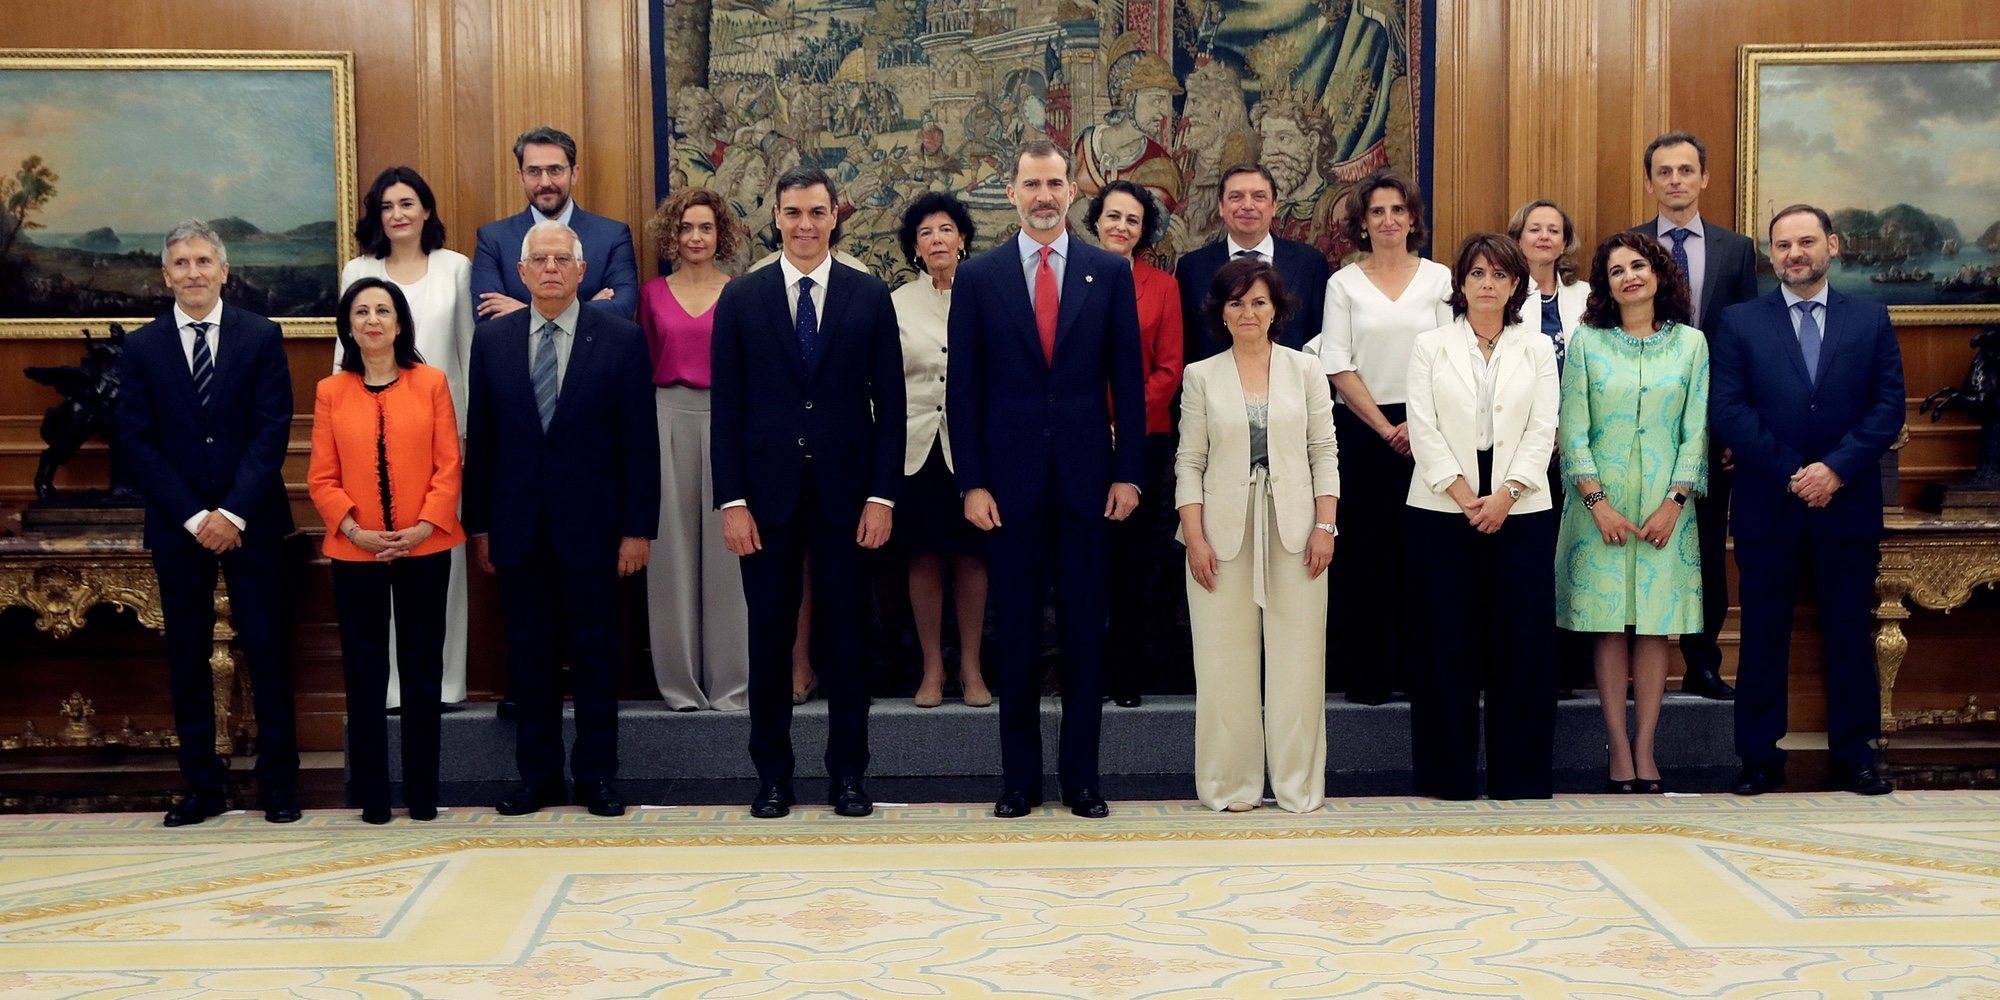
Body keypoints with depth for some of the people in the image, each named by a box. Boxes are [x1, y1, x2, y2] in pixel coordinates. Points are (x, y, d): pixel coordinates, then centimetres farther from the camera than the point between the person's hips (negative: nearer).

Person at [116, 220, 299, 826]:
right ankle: (202, 785, 13)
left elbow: (272, 430, -5)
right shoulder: (142, 348, 5)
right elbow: (137, 441, 0)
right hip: (177, 525, 1)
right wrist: (194, 517, -9)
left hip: (251, 522, -1)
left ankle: (279, 781, 10)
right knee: (187, 657, 6)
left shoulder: (261, 337, 1)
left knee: (266, 651, 1)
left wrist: (234, 513, -13)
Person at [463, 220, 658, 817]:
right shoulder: (491, 340, 6)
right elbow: (478, 438, 7)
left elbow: (640, 441, -3)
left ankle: (596, 775, 14)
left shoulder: (621, 339, -1)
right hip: (518, 527, 2)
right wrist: (478, 525, 4)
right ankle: (538, 776, 17)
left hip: (591, 526, -2)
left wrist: (639, 528, -7)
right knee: (530, 655, 8)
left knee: (595, 654, 5)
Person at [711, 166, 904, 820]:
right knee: (770, 635, 6)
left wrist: (883, 495, -5)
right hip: (767, 490, 0)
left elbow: (889, 402, 2)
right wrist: (731, 500, -6)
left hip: (844, 490, 0)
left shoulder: (870, 297, 4)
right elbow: (727, 406, 1)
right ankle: (772, 773, 18)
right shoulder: (741, 298, 3)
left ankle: (847, 773, 17)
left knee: (844, 635, 7)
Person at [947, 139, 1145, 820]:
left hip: (1086, 477, 0)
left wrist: (1128, 473, -2)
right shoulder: (978, 276, 3)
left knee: (1084, 633, 6)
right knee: (1015, 635, 6)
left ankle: (1081, 776, 16)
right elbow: (964, 387, 2)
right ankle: (1019, 776, 16)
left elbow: (1127, 379, 4)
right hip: (1010, 479, 0)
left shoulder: (1110, 272, 4)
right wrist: (972, 482, -4)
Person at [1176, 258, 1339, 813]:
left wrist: (1325, 526, -3)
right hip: (1223, 532, 0)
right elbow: (1189, 462, 4)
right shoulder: (1202, 376, 6)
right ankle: (1230, 785, 10)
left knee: (1297, 657, 1)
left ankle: (1298, 784, 10)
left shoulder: (1305, 371, 8)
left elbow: (1324, 453, 6)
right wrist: (1195, 538, -5)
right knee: (1225, 659, 1)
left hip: (1294, 532, 0)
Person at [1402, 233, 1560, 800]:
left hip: (1520, 512, 1)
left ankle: (1519, 774, 8)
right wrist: (1463, 494, -11)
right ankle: (1449, 774, 7)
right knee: (1447, 641, 0)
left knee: (1521, 640, 0)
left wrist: (1505, 495, -11)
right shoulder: (1430, 347, 8)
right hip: (1442, 511, -1)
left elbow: (1542, 431, 2)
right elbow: (1424, 430, -1)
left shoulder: (1537, 349, 11)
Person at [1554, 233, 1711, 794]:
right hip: (1601, 502, -1)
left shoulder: (1690, 343, 6)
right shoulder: (1586, 342, 3)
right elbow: (1573, 430, -1)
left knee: (1655, 625, 1)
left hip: (1664, 505, 1)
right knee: (1608, 625, -2)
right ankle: (1620, 753, 2)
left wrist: (1674, 502, -7)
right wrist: (1597, 501, -9)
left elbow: (1696, 430, 3)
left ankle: (1645, 750, 4)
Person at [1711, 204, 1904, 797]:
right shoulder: (1739, 323, 4)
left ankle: (1854, 757, 16)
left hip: (1849, 505, 1)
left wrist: (1835, 469, -13)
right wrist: (1791, 474, -13)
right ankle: (1760, 758, 11)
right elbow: (1727, 410, -5)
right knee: (1764, 636, 4)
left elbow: (1889, 407, 0)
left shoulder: (1871, 320, 8)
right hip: (1767, 507, -1)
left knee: (1850, 633, 7)